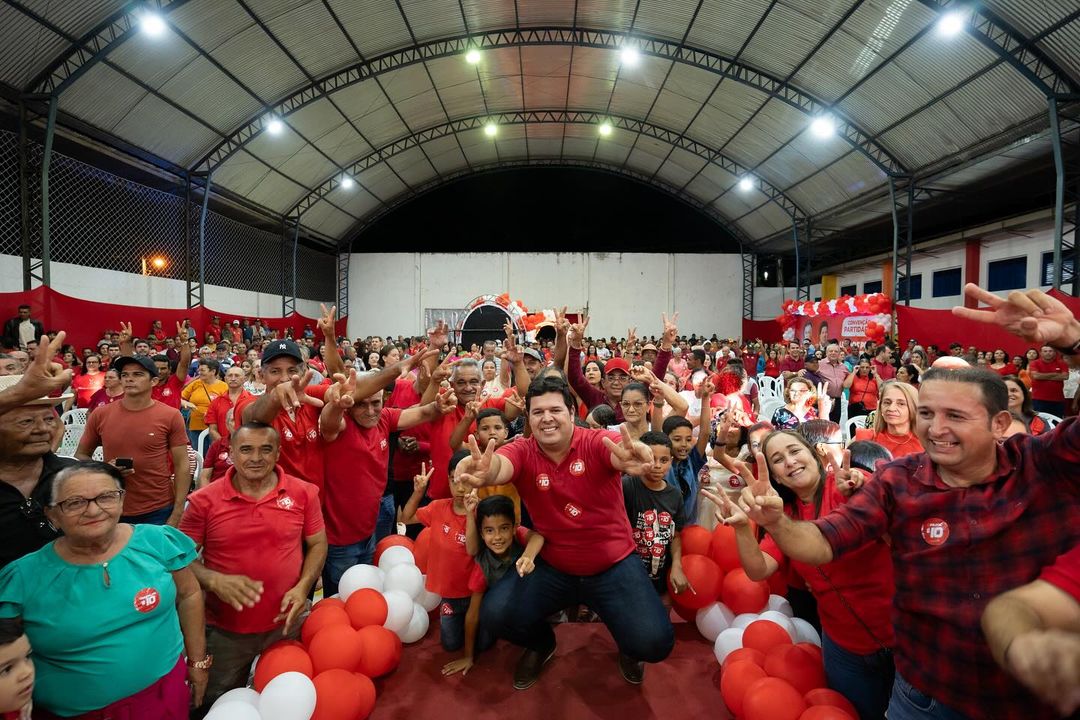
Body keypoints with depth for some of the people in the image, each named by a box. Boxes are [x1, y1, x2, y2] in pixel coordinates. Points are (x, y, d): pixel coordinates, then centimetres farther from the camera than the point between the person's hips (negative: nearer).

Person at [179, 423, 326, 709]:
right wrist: (214, 580, -23)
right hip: (225, 630, -1)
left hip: (286, 624, 1)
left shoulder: (303, 493, -9)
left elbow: (317, 544, 1)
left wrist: (302, 587, -14)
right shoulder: (204, 501, -12)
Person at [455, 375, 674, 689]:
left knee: (654, 643, -19)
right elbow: (500, 466, -35)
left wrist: (632, 456, -66)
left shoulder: (596, 442, -16)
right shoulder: (521, 452, -11)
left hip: (614, 564, -1)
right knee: (495, 613, -17)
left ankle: (627, 647, 21)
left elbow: (620, 453, -39)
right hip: (553, 567, 2)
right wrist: (485, 472, -61)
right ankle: (541, 644, 19)